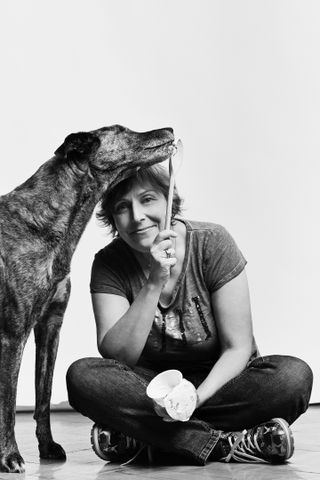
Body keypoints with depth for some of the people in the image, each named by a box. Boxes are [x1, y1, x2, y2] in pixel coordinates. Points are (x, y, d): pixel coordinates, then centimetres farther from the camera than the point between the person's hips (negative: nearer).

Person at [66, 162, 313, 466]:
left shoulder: (212, 244, -14)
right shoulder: (109, 264, -9)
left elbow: (238, 348, -14)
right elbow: (115, 357, -20)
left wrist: (196, 397, -32)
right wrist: (154, 284, -29)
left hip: (217, 382, 0)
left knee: (294, 376, -30)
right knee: (83, 375, -29)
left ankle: (143, 436, -23)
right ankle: (225, 445, -28)